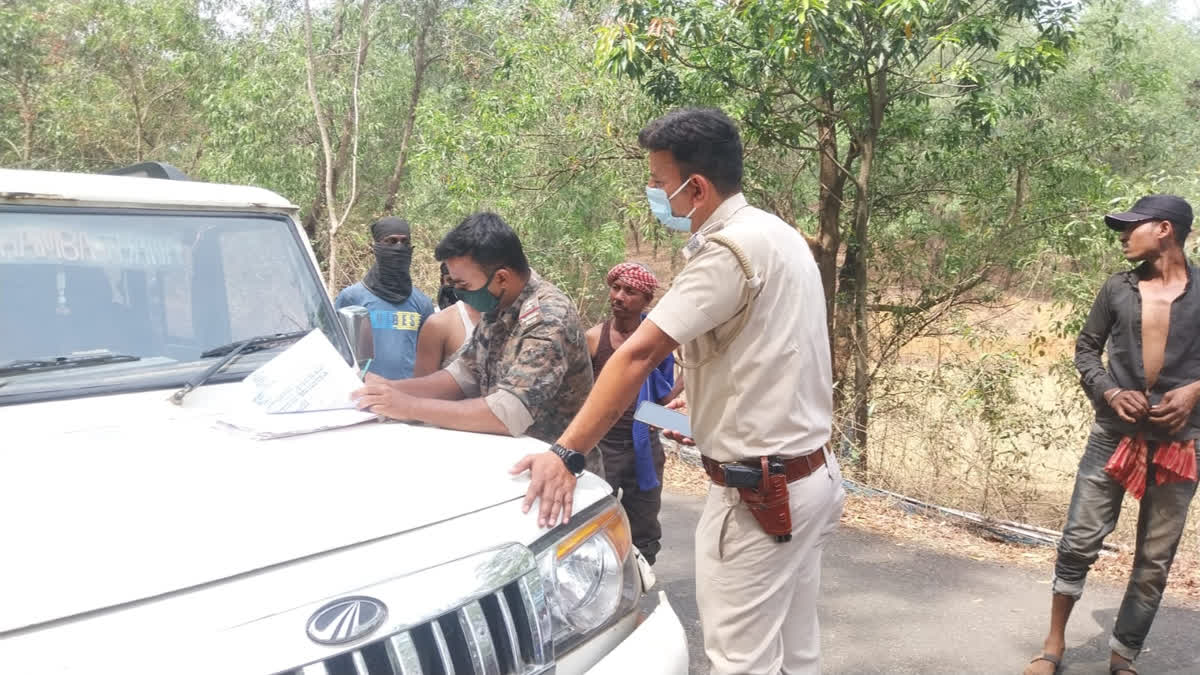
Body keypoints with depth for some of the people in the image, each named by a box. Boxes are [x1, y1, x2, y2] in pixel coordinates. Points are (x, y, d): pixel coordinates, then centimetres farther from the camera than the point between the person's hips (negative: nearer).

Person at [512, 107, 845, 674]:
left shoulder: (729, 249, -19)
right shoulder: (781, 236, 10)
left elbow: (638, 355, -24)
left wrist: (566, 454, -23)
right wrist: (702, 398, 18)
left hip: (758, 495, -10)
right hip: (810, 476, 10)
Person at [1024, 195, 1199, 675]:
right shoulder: (1118, 289, 3)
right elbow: (1086, 349, 9)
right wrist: (1110, 392, -7)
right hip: (1114, 434, 1)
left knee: (1154, 559, 8)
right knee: (1079, 542, 0)